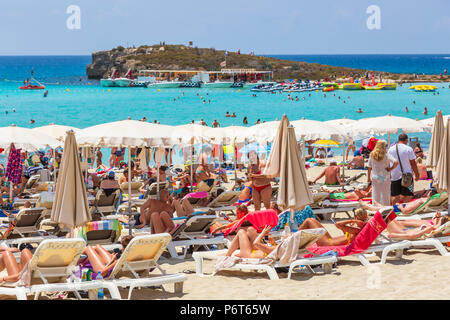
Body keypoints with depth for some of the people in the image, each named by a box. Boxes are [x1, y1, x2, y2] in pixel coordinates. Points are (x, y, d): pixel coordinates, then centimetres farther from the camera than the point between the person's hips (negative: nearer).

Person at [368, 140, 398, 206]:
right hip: (385, 178, -3)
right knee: (385, 195, 7)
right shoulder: (386, 155, -12)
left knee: (375, 195, 10)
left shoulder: (372, 155, -2)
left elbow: (369, 167, 2)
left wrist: (368, 178, 11)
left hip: (375, 178, 3)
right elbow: (396, 162, -23)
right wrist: (390, 169, -8)